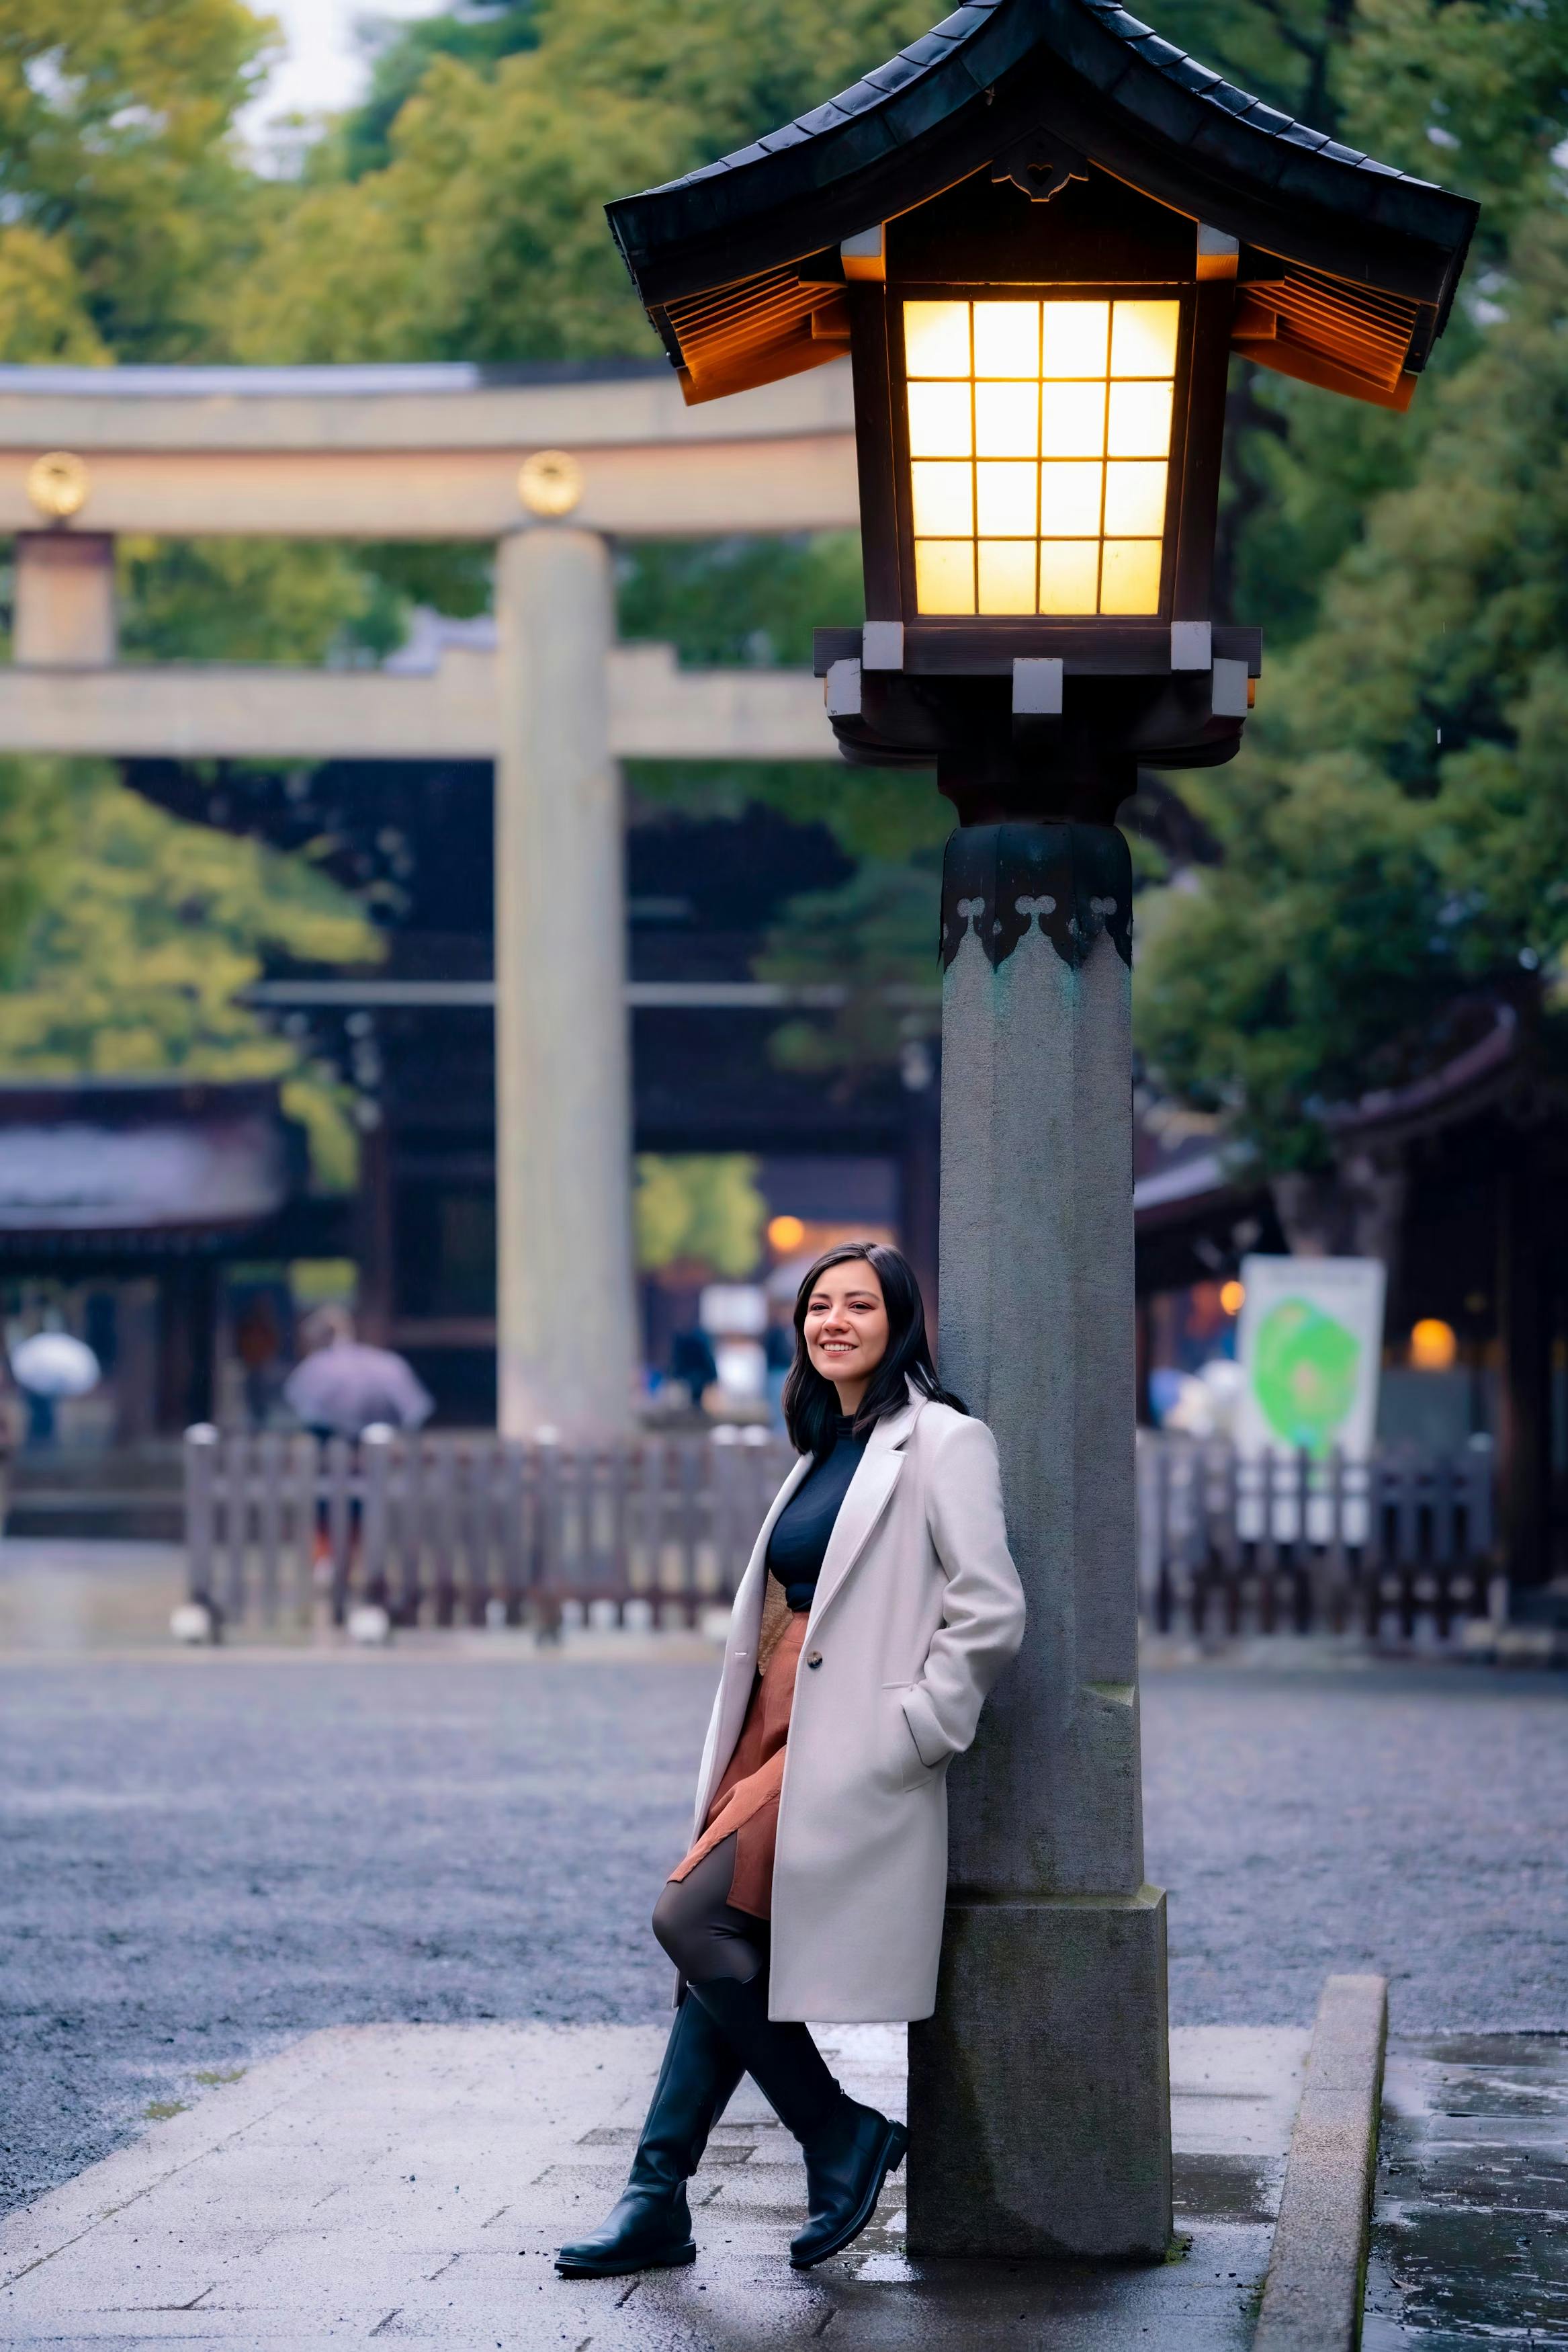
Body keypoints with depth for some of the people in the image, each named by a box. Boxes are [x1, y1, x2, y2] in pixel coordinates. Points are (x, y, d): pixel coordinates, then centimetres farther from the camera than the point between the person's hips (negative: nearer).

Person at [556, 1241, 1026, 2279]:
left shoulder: (941, 1443, -8)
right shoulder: (825, 1454, 19)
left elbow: (991, 1613, -15)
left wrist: (911, 1731, -15)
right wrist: (739, 1755, 17)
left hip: (848, 1747, -8)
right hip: (775, 1735, 8)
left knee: (694, 1920, -17)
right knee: (712, 1951, 5)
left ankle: (843, 2134, -2)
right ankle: (657, 2204, 9)